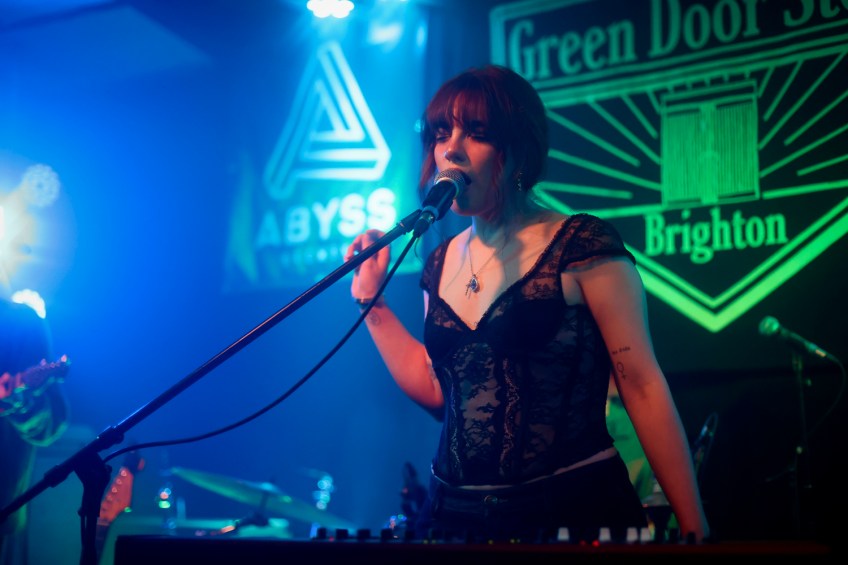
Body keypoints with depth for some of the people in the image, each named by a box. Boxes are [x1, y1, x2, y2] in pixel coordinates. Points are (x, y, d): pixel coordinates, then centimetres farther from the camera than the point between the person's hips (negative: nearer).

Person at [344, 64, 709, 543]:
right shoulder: (442, 263, 10)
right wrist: (372, 300, 15)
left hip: (576, 510, -5)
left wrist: (694, 531, -12)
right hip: (458, 518, 6)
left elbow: (643, 386, -9)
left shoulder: (583, 247, -8)